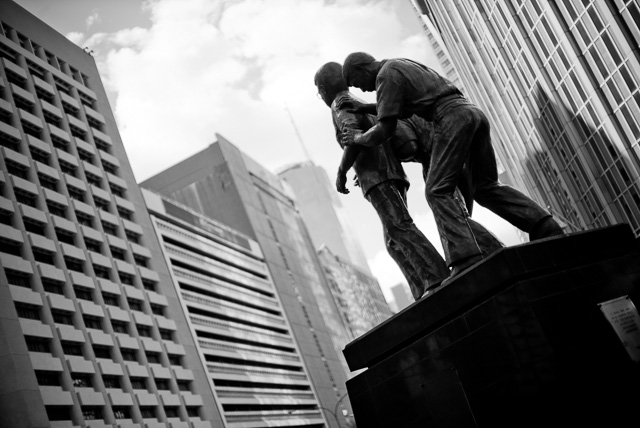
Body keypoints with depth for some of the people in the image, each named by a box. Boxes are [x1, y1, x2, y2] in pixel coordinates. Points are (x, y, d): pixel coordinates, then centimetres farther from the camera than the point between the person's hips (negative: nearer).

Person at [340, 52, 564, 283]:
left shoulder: (386, 75, 1)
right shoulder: (405, 65, 31)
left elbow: (386, 129, -3)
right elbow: (402, 110, 44)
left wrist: (359, 138, 15)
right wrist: (366, 108, 37)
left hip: (452, 118, -9)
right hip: (474, 112, 9)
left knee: (438, 191, -11)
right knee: (485, 188, 13)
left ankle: (468, 258, -26)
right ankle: (546, 228, 2)